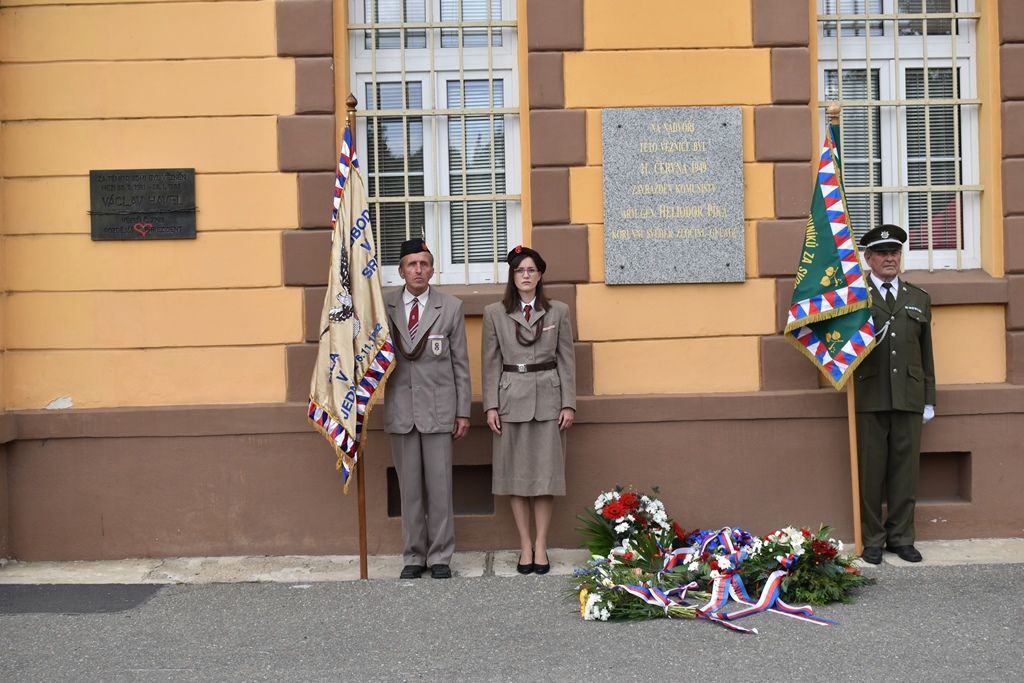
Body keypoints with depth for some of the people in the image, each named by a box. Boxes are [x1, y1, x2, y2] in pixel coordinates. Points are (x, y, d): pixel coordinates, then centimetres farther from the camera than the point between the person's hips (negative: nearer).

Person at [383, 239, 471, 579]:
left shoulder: (451, 307, 1)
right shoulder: (384, 306, 4)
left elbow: (460, 363, 3)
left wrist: (463, 411, 1)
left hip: (438, 410, -1)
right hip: (400, 410, 1)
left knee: (439, 486, 2)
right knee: (409, 487, 8)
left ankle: (440, 557, 13)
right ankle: (414, 556, 19)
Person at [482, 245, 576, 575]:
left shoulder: (558, 311, 5)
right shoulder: (494, 313, 4)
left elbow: (567, 359, 5)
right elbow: (491, 363, 4)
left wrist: (569, 403, -2)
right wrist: (491, 406, -2)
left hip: (548, 400, 0)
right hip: (511, 400, 0)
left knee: (546, 473, 1)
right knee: (516, 474, 4)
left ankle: (541, 545, 10)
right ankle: (525, 545, 13)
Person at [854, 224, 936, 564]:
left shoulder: (919, 299, 15)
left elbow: (926, 352, 15)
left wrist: (929, 399, 12)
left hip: (909, 396, 3)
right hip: (870, 398, -3)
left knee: (905, 469, 7)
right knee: (871, 470, 2)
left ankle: (901, 537, 18)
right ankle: (872, 540, 12)